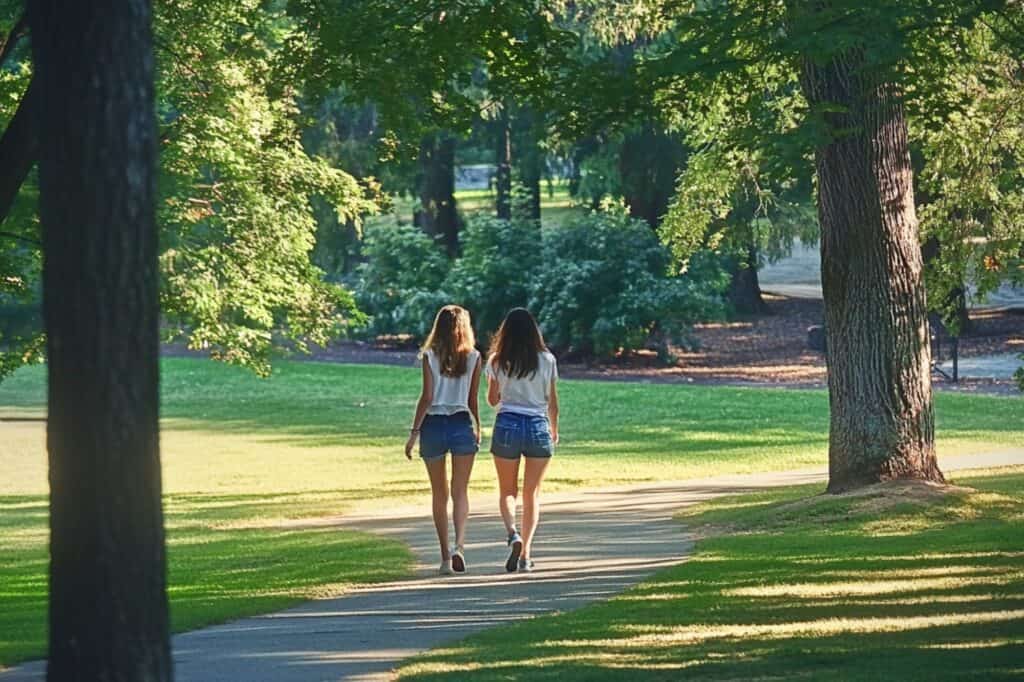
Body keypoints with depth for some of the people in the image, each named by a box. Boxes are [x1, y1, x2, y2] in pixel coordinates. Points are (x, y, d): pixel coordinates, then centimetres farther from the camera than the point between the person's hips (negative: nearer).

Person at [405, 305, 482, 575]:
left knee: (439, 494, 9)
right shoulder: (473, 357, 2)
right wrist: (478, 428, 20)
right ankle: (459, 544, -22)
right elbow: (473, 400, 6)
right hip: (462, 424, 0)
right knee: (460, 491, 1)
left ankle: (445, 557, 10)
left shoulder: (430, 356, -2)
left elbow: (427, 397, -7)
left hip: (433, 424, 0)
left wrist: (414, 432, -4)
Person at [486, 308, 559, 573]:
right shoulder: (546, 360, 0)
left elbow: (492, 399, 5)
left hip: (507, 425, 0)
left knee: (507, 490, 12)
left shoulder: (498, 361, -1)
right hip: (538, 425, 0)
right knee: (532, 494, 9)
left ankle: (513, 534, -15)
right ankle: (526, 552, 3)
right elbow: (552, 401, 6)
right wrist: (554, 429, 22)